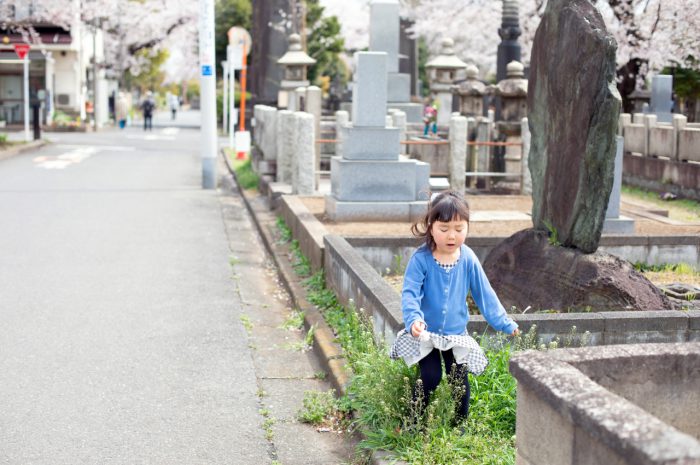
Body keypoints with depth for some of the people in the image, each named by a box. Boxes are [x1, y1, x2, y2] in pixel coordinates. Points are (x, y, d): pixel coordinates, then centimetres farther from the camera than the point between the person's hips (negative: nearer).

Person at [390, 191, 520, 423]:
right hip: (426, 334, -3)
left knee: (460, 381, 0)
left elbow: (484, 294, 2)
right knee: (430, 378, -13)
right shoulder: (421, 259, -17)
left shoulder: (468, 259, -7)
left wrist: (504, 323, 4)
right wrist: (414, 319, -38)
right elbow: (410, 293, -20)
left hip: (456, 334, 3)